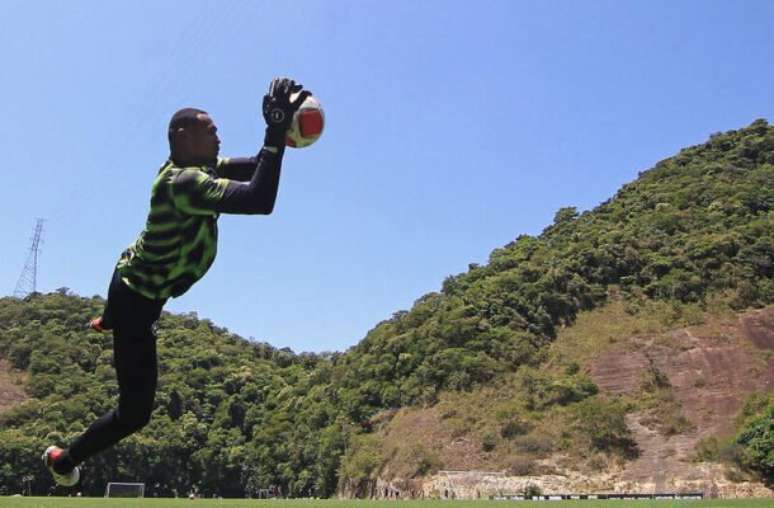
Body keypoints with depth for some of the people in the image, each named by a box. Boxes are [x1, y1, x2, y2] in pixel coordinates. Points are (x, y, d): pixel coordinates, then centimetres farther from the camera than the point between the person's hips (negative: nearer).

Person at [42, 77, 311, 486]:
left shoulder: (194, 166, -5)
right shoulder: (184, 182, -34)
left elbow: (256, 168, 0)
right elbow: (259, 201, -46)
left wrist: (280, 130, -16)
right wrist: (277, 130, -45)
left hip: (134, 278, 10)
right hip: (137, 301, -10)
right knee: (135, 410, -5)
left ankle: (107, 321, 81)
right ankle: (64, 460, 18)